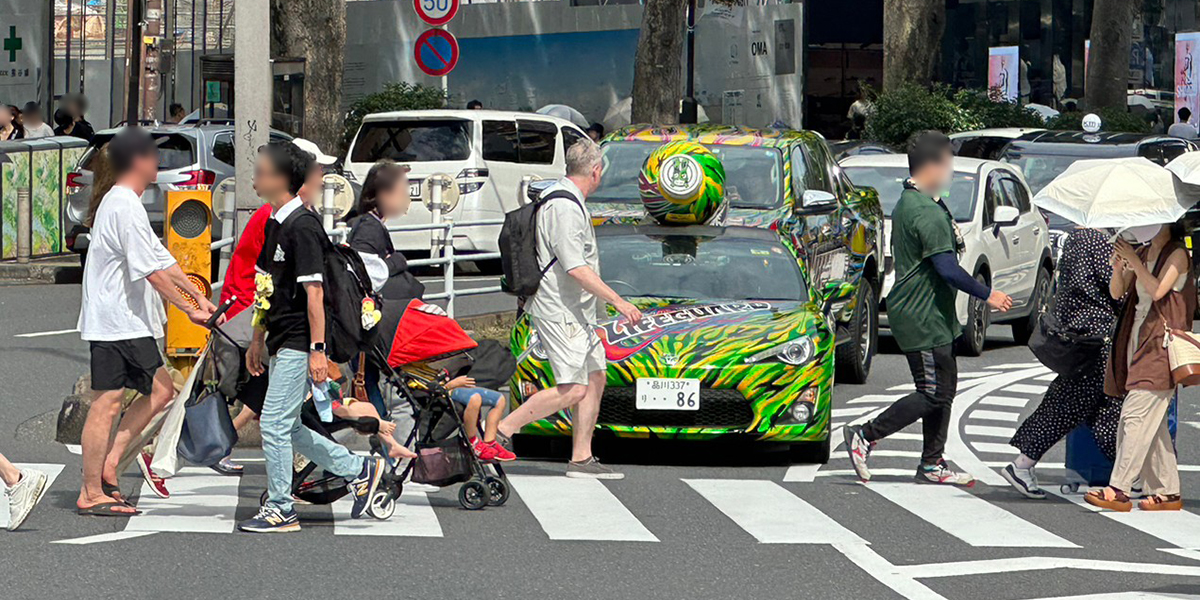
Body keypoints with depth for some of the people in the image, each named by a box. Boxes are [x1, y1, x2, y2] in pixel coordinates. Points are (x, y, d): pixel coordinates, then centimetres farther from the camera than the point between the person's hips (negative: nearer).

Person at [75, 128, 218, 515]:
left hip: (129, 323, 11)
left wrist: (198, 296, 14)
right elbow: (152, 271, -19)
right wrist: (189, 309, -14)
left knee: (161, 390, 11)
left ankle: (107, 464, 11)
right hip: (115, 321, -11)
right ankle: (92, 494, -3)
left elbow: (161, 259, 19)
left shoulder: (122, 202, 18)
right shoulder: (125, 206, -16)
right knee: (107, 404, -7)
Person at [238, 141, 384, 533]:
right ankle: (359, 471, 23)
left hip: (298, 344, -10)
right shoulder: (275, 223, 13)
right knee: (287, 427, 13)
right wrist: (258, 339, 23)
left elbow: (314, 292, -19)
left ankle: (280, 510, 2)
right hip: (281, 342, 10)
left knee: (274, 424, -7)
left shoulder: (302, 226, -16)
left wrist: (317, 350, -21)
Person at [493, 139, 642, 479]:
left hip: (575, 310, 11)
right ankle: (502, 429, -6)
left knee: (595, 377, 9)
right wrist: (618, 301, -23)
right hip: (559, 311, -11)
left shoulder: (560, 197, 13)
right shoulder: (565, 208, -20)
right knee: (573, 389, -12)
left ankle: (581, 458, 10)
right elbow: (576, 269, -24)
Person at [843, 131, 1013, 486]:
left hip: (929, 314, 11)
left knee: (944, 387, 12)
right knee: (933, 395, -6)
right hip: (923, 319, -11)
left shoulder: (907, 204, 13)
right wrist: (987, 295, -16)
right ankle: (865, 436, -1)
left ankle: (932, 465, 14)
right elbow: (947, 268, -24)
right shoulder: (927, 213, -20)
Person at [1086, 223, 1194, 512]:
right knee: (1151, 422, 7)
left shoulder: (1177, 254, -6)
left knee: (1137, 415, -14)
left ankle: (1119, 490, -18)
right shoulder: (1142, 253, 15)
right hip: (1138, 338, 8)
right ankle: (1168, 492, 11)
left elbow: (1157, 290, -18)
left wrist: (1133, 260, -16)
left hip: (1162, 343, -8)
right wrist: (1118, 266, -8)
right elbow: (1117, 292, 10)